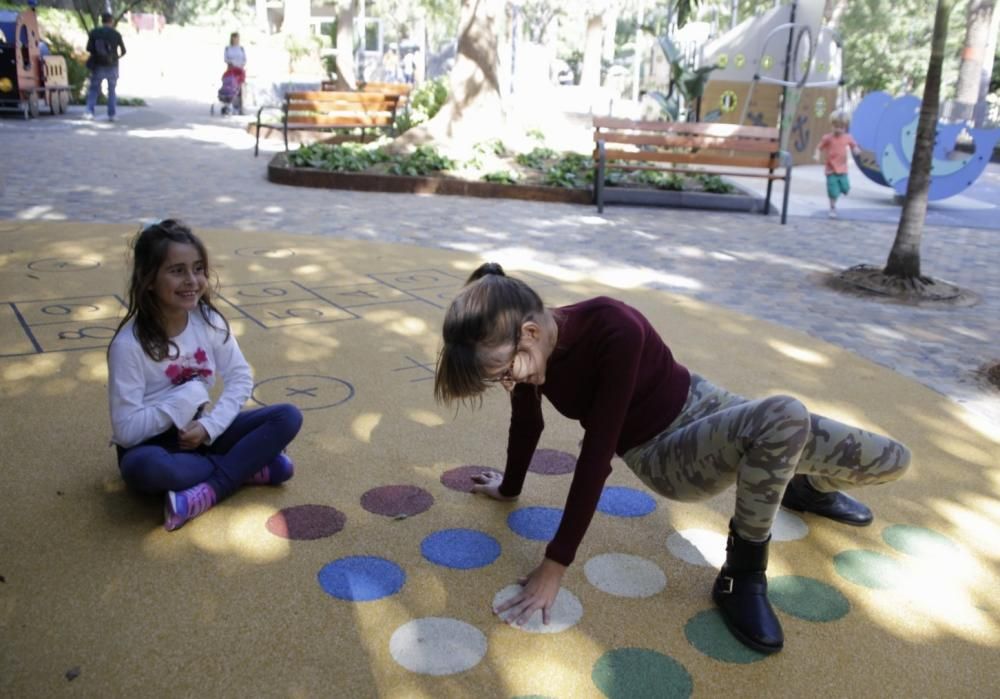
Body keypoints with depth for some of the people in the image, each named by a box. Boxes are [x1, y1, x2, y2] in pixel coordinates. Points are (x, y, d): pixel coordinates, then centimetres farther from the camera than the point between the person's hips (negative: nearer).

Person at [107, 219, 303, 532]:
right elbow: (126, 430, -23)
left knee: (288, 417, -14)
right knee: (141, 467, -40)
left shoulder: (209, 321, -8)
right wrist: (189, 397, -23)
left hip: (201, 431, 5)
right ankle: (249, 466, -20)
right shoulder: (129, 344, -21)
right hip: (153, 442, -4)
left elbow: (241, 379, -3)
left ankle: (210, 490, -21)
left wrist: (209, 426, -17)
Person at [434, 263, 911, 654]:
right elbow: (526, 424, 4)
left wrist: (556, 565, -29)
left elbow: (597, 452, -32)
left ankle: (807, 488, 29)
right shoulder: (523, 350, -17)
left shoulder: (614, 328, -33)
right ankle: (741, 578, -10)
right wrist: (510, 487, 21)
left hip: (700, 405, -1)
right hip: (663, 458, 1)